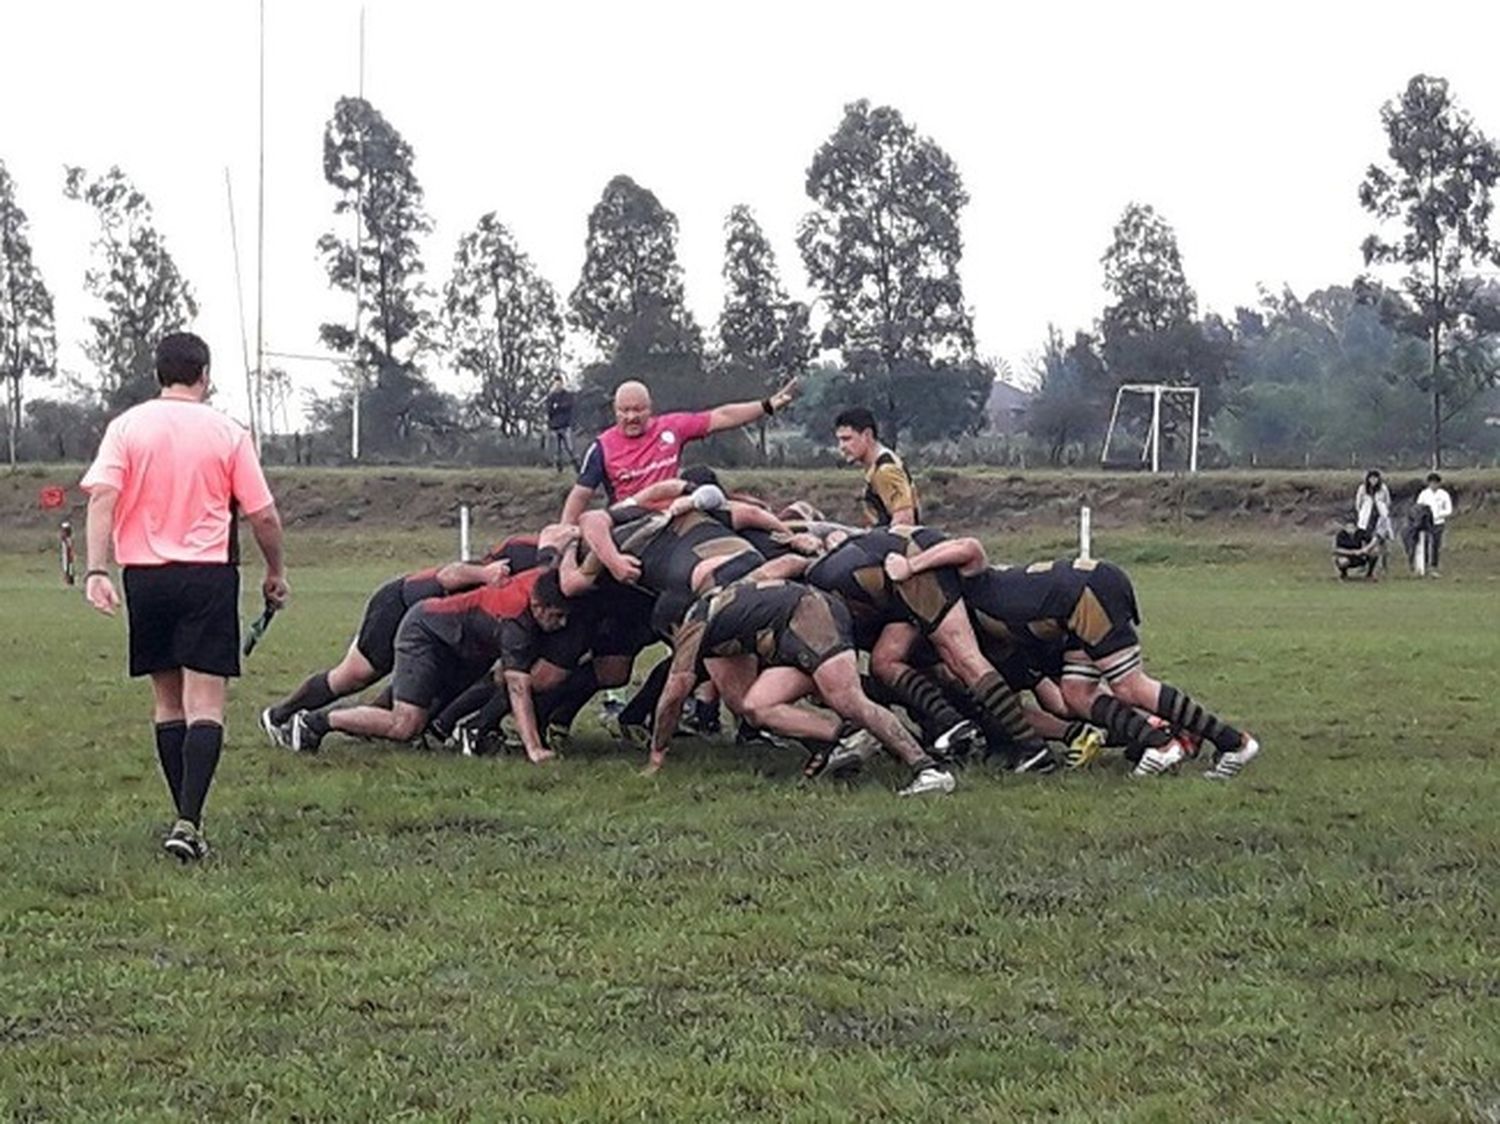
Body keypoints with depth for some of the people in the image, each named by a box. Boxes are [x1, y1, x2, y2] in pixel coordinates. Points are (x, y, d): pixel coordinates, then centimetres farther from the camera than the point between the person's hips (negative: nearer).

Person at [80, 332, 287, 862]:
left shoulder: (127, 426, 2)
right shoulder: (228, 433, -1)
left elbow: (102, 497, -10)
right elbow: (263, 515, 0)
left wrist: (96, 570, -14)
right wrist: (276, 572, 15)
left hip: (145, 576, 3)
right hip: (209, 575, -2)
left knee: (167, 702, 14)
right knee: (205, 706, -5)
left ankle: (186, 820, 17)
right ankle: (189, 822, -18)